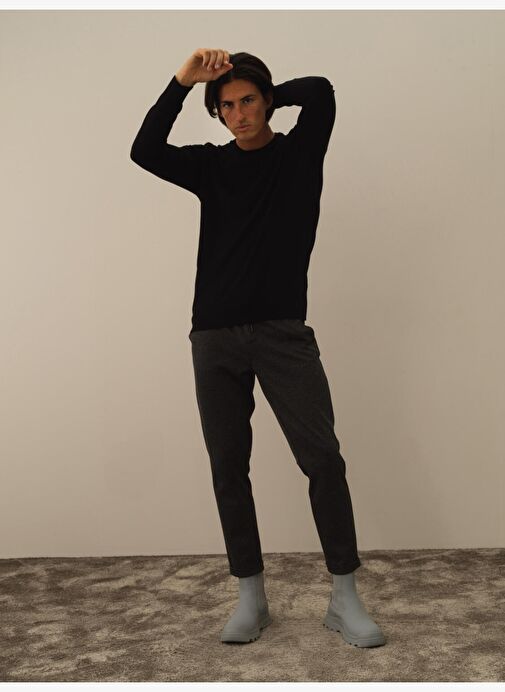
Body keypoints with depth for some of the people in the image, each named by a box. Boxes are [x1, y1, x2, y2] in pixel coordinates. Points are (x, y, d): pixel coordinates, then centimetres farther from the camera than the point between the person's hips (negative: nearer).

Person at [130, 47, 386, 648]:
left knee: (322, 459, -6)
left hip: (283, 332, -2)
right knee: (228, 467, 5)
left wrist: (269, 93, 7)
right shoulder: (212, 164, 11)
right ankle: (251, 598, 18)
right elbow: (144, 152, -3)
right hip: (214, 336, 3)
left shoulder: (300, 153, 6)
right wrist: (183, 80, -8)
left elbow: (320, 92, -10)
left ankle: (344, 600, 6)